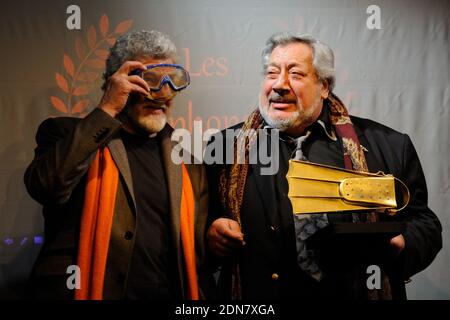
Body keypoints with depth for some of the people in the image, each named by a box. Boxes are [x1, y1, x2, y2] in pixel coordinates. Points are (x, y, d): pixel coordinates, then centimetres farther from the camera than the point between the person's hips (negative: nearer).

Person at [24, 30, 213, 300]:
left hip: (172, 293, 4)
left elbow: (198, 248, 11)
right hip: (84, 292, -3)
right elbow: (46, 187, -22)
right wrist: (107, 109, -19)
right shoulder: (69, 135, -2)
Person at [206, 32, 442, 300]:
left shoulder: (389, 147, -3)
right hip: (258, 293, 0)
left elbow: (423, 221, 1)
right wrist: (211, 234, -20)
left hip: (362, 290, 1)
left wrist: (400, 246, -19)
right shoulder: (224, 148, -3)